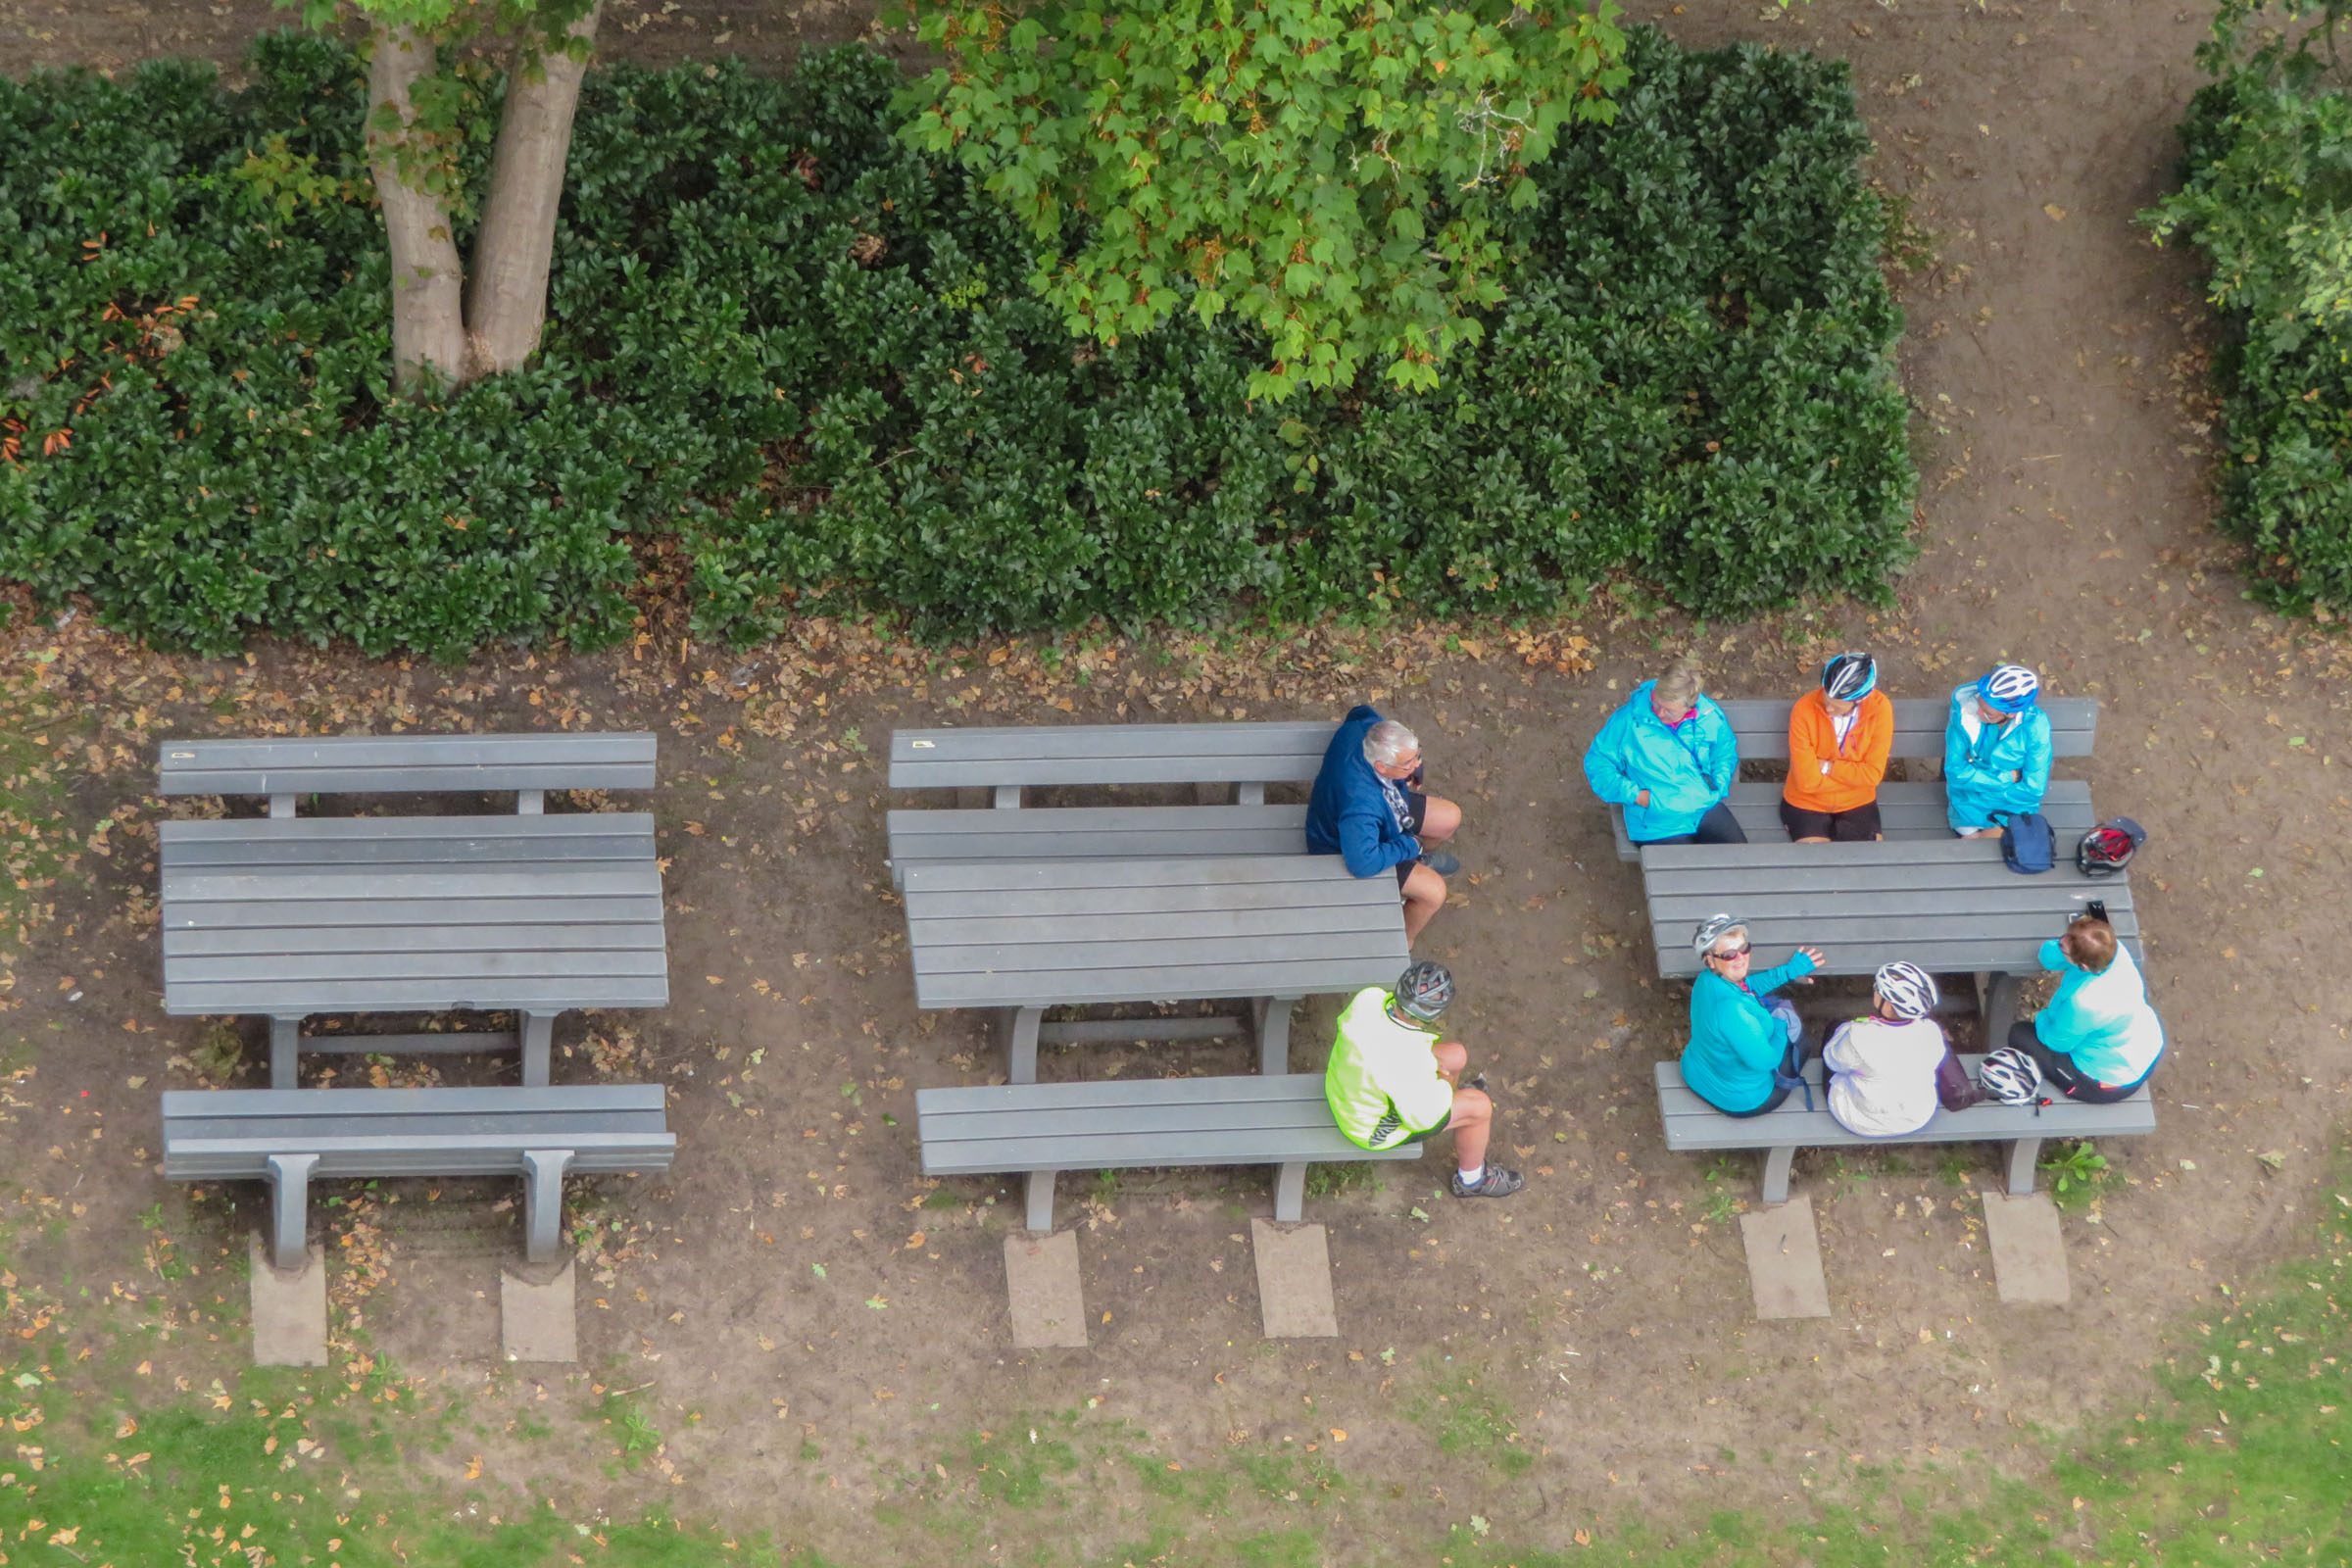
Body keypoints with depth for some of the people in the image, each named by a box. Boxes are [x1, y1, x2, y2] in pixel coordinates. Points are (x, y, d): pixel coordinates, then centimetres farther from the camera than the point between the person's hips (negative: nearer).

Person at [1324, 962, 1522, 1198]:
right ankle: (1471, 1179, 27)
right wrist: (1443, 1082, -3)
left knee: (1456, 1056, 16)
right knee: (1479, 1105, 0)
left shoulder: (1368, 998, -25)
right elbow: (1423, 1118, -25)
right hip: (1377, 1128, -7)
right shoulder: (1412, 1062, -42)